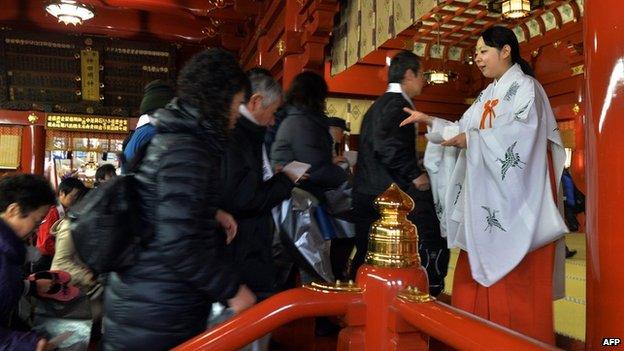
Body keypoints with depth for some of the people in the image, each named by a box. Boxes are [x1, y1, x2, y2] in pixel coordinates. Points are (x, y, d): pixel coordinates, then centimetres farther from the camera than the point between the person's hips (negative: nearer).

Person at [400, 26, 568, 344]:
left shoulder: (525, 86, -4)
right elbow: (464, 129, 17)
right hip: (486, 195, 8)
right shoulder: (488, 94, 19)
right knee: (479, 269, 9)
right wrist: (429, 121, 9)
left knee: (516, 277, -3)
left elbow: (522, 132, -18)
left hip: (515, 197, -8)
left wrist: (472, 140, -15)